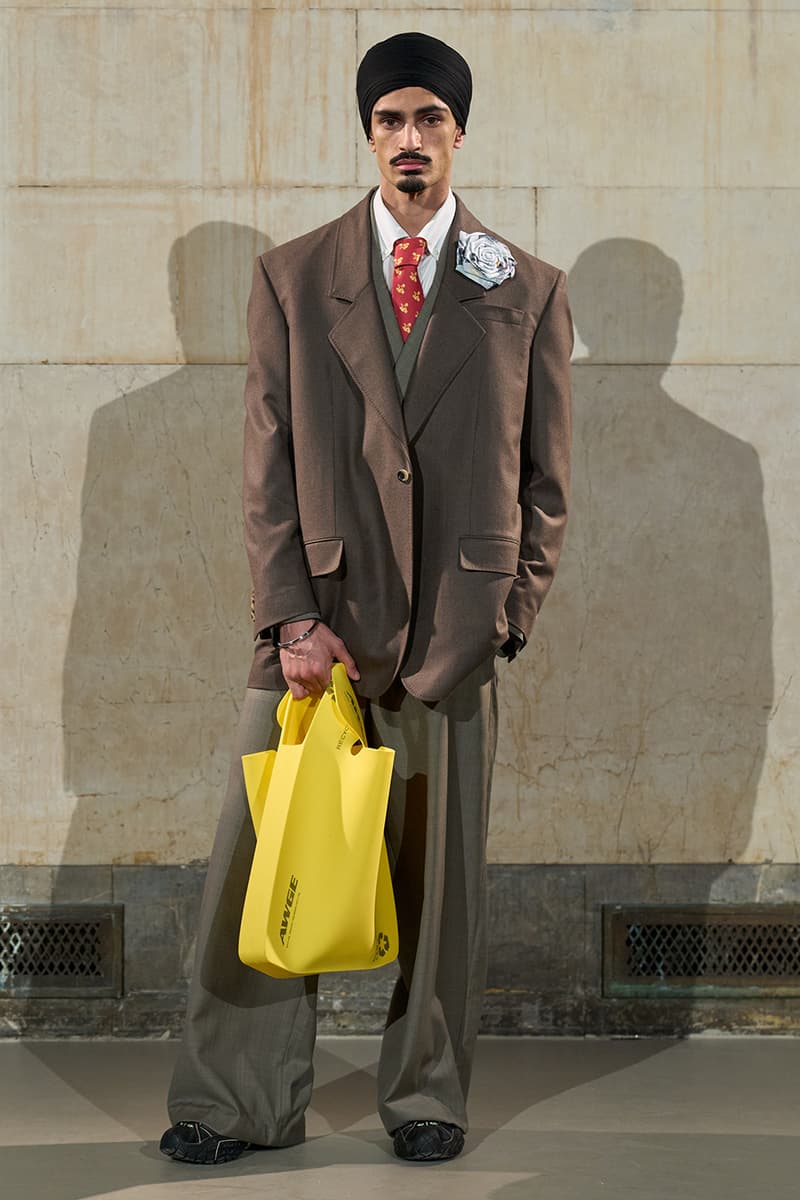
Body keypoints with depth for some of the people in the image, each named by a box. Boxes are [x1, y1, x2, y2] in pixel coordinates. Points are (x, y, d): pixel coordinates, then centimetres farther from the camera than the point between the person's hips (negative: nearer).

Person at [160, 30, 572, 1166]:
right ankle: (242, 1100, 13)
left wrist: (508, 614, 0)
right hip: (319, 617, 0)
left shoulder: (529, 291, 8)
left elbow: (545, 477, 9)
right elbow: (268, 464, 4)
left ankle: (427, 1095, 22)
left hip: (453, 630, 0)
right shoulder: (291, 277, 8)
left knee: (442, 871, 6)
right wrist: (292, 616, -5)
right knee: (264, 859, 1)